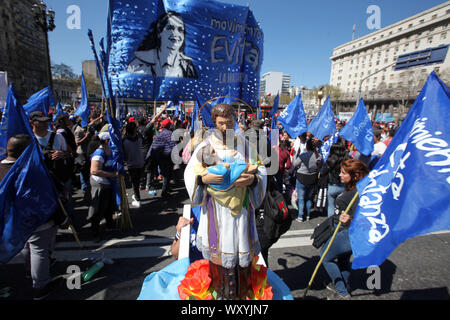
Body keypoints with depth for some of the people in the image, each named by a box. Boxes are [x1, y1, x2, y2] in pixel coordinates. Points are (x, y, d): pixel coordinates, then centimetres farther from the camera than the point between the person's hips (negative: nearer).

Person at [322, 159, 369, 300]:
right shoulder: (351, 188, 0)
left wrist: (348, 221, -49)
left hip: (348, 233, -9)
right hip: (346, 231, 9)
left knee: (325, 256, 5)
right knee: (343, 258, 26)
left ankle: (342, 293, 16)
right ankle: (343, 285, 48)